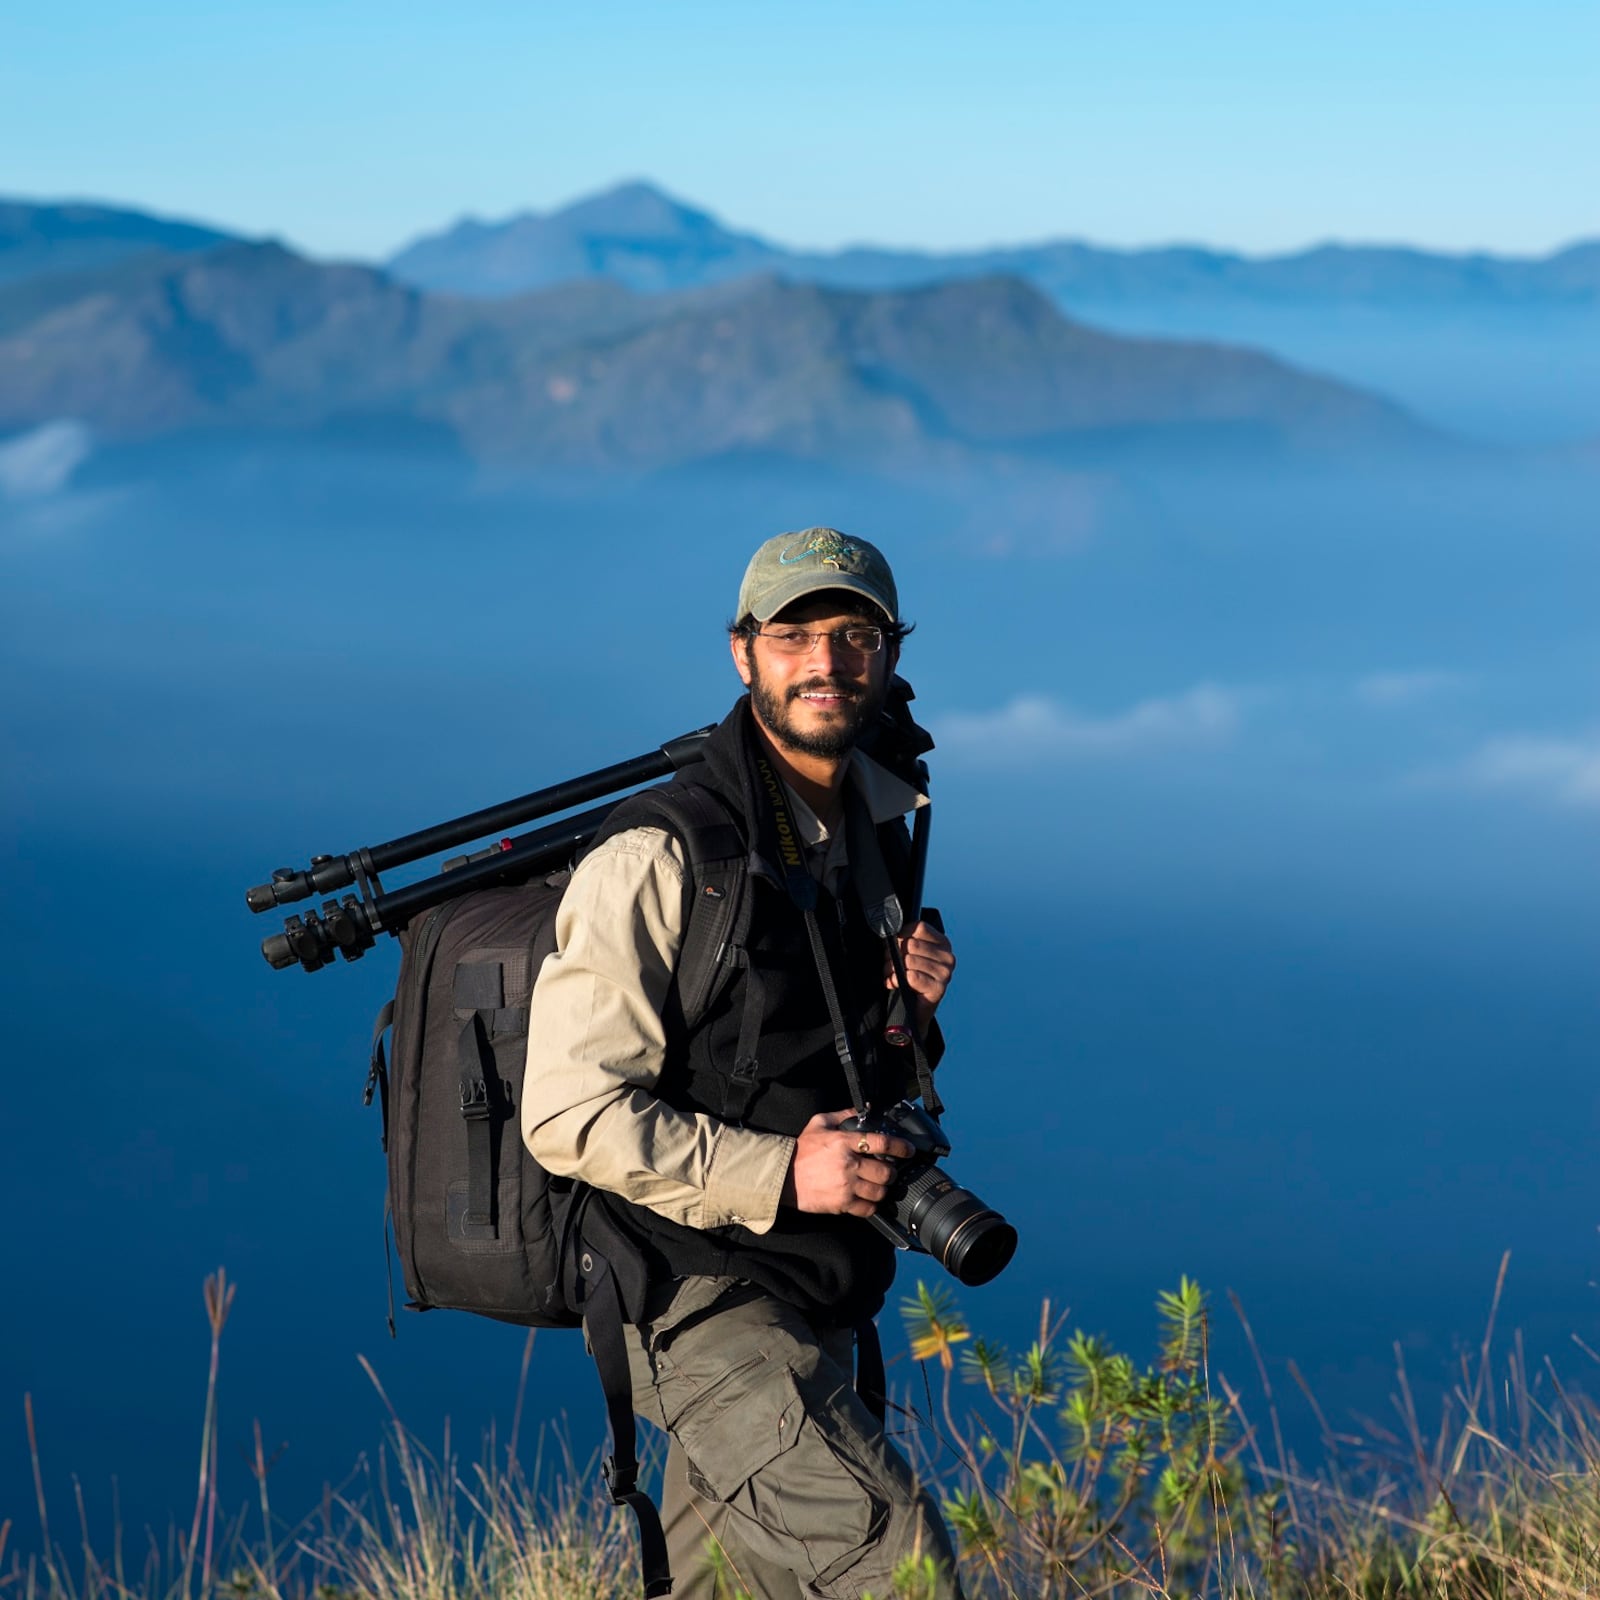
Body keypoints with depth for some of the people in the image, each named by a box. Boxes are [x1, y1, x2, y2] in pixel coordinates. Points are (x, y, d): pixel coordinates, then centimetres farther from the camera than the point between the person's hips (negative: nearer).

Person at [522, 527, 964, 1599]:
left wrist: (908, 1015, -2)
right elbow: (572, 1116, -18)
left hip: (817, 1311, 8)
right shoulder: (659, 862, -16)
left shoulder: (876, 838, 10)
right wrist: (781, 1176, -22)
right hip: (703, 1302, -8)